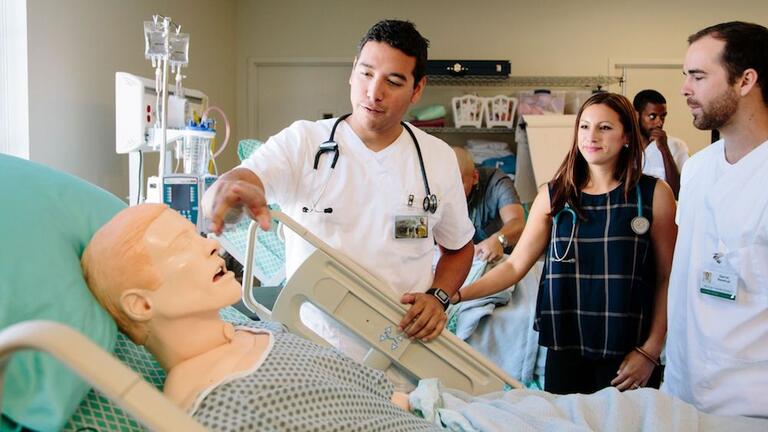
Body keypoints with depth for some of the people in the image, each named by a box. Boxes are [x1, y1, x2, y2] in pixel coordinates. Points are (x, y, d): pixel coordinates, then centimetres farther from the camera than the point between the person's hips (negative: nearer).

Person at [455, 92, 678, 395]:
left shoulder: (654, 194, -2)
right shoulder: (553, 196, 5)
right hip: (565, 348, 2)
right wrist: (455, 295, -10)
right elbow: (515, 265, 2)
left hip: (627, 353, -2)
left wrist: (651, 350, -6)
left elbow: (668, 278, 0)